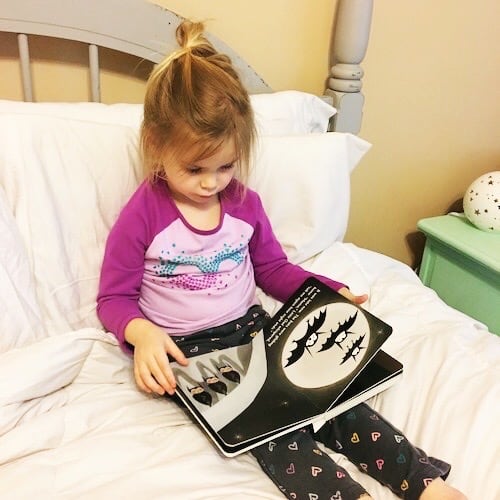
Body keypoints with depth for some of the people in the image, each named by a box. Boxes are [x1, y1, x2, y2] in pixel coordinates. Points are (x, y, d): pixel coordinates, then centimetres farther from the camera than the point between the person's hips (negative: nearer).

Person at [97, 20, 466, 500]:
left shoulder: (244, 202, 2)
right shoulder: (142, 216, -11)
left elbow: (273, 268, 13)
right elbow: (114, 297, -4)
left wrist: (331, 293, -1)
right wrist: (141, 332, -26)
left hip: (251, 329, 4)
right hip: (184, 351, -3)